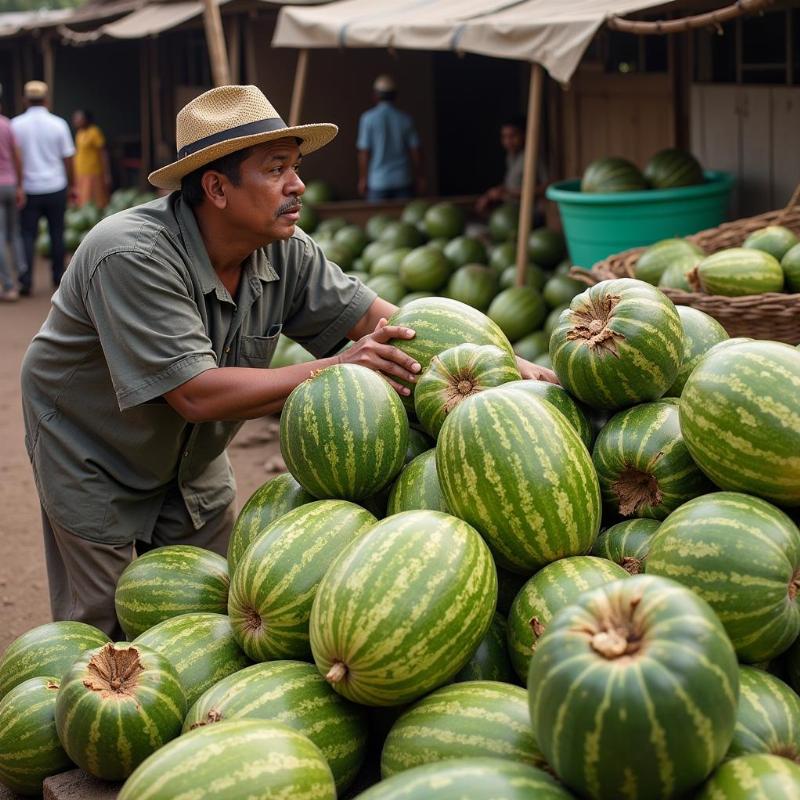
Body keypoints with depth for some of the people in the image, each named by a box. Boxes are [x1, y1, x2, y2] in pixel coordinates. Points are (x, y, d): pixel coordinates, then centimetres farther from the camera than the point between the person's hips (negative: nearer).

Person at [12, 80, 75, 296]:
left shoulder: (16, 124, -4)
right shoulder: (58, 124, -4)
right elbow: (68, 158, 1)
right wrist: (71, 185, 12)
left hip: (29, 189, 0)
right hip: (55, 187, 0)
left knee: (27, 235, 3)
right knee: (56, 234, 10)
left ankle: (25, 280, -6)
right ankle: (58, 278, 16)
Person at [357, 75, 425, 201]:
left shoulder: (368, 118, -5)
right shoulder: (405, 118, 2)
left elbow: (364, 152, -6)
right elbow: (416, 150, 3)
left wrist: (362, 179, 2)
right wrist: (420, 177, 12)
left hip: (378, 181, -2)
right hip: (403, 180, 2)